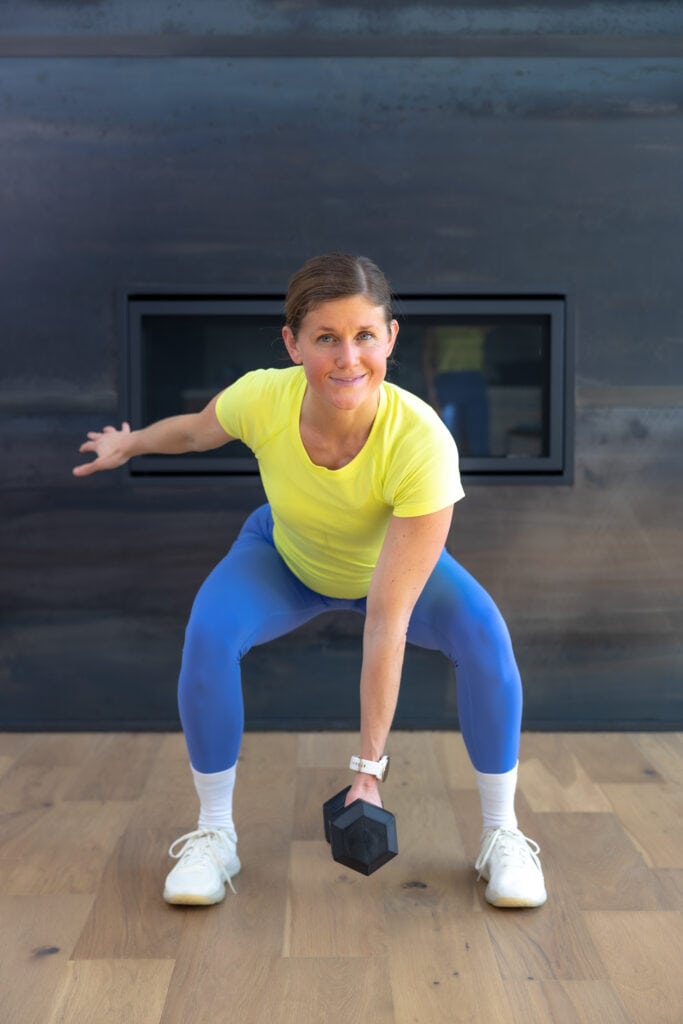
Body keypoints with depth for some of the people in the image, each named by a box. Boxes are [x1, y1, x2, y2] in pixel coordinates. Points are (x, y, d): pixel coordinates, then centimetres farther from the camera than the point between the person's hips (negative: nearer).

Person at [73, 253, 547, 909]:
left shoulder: (423, 443, -41)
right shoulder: (260, 399, -35)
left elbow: (387, 619, -38)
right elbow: (197, 431, -7)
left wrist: (369, 766, -34)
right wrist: (128, 445, 13)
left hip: (396, 565, -1)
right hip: (285, 559, 1)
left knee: (484, 635, -26)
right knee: (208, 634, -25)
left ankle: (502, 834, -5)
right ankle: (214, 834, -4)